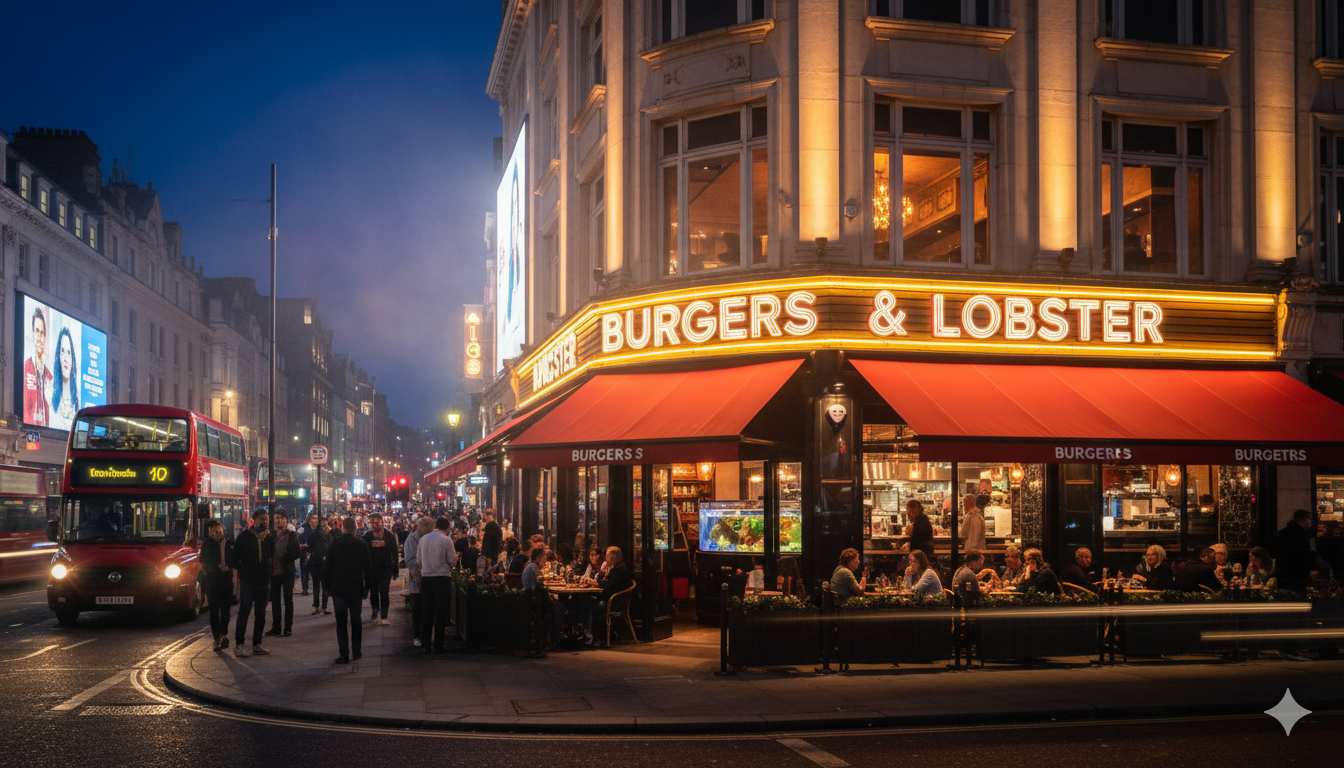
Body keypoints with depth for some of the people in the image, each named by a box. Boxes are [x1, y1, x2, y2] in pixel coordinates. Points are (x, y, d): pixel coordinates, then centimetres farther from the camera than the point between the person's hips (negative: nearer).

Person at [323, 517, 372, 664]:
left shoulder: (335, 544, -7)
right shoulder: (362, 544, -1)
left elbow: (328, 567, -4)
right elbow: (367, 567, 3)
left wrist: (327, 586, 6)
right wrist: (367, 587, 11)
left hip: (339, 589, -2)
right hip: (357, 588, 2)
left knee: (341, 622, 0)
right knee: (356, 621, 13)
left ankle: (344, 654, -6)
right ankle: (356, 651, 17)